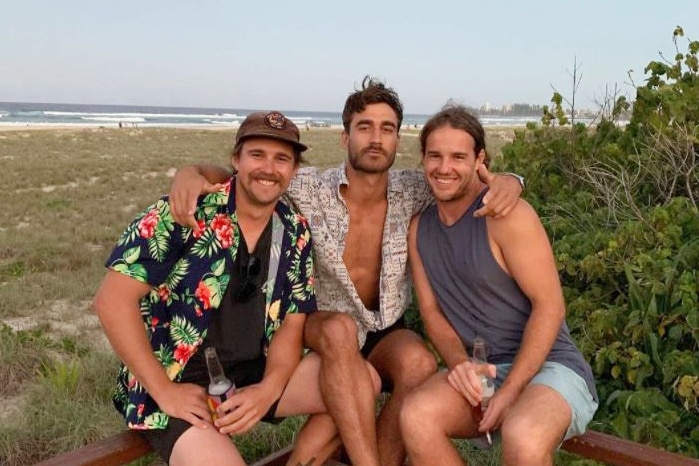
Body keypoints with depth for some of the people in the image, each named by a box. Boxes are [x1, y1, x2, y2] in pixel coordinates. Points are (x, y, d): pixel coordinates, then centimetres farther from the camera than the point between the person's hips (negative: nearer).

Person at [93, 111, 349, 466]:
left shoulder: (295, 233, 1)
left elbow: (292, 324, 3)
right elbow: (113, 300, -16)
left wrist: (269, 390, -15)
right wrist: (164, 391, -18)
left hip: (254, 374, 5)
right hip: (177, 381, -5)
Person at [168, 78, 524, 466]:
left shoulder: (413, 191, -8)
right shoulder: (310, 189, -11)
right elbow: (233, 177, -4)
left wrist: (508, 181, -22)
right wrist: (191, 172, -27)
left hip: (389, 332, 2)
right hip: (323, 329, -1)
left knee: (420, 364, -32)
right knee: (341, 330, -37)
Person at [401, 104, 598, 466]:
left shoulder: (506, 215, -14)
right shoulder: (419, 227, 6)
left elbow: (549, 305, -15)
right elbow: (431, 310, 7)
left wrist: (510, 390, -19)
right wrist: (459, 363, -12)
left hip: (545, 365, -5)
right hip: (477, 371, 5)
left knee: (522, 437, -37)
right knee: (415, 416, -25)